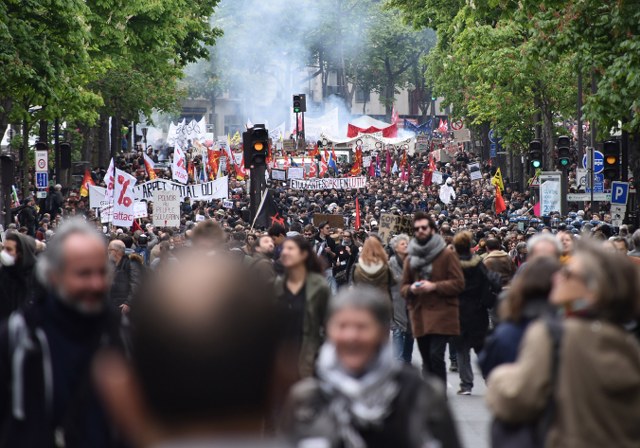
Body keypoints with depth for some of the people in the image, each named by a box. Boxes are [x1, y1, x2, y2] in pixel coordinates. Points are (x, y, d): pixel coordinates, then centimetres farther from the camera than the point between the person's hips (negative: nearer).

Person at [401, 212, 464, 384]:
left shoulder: (447, 255, -2)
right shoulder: (411, 258, 14)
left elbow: (459, 283, -7)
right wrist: (411, 289, -7)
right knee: (427, 361, 11)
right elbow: (403, 287, 17)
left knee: (436, 356, -15)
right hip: (419, 316, 5)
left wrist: (434, 286, -17)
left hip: (441, 315, -5)